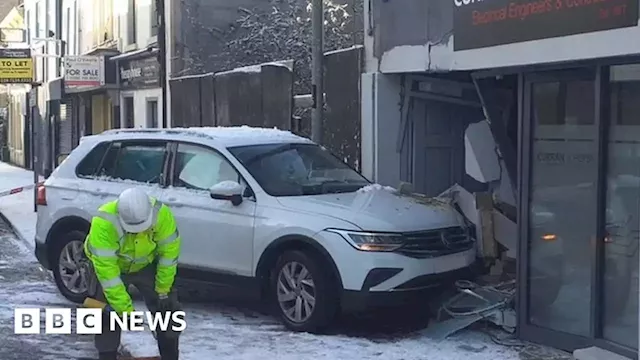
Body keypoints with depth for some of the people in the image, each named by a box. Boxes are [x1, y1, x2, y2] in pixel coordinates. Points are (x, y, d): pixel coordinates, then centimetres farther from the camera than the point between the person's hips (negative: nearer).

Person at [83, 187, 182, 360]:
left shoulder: (161, 214, -33)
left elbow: (169, 252, -19)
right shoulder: (104, 223, -40)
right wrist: (124, 309, -32)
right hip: (108, 263, -2)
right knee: (107, 315, -9)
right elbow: (107, 270, -36)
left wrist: (162, 290, -14)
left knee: (166, 307, 2)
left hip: (146, 264, 2)